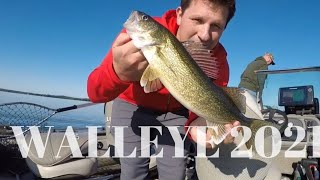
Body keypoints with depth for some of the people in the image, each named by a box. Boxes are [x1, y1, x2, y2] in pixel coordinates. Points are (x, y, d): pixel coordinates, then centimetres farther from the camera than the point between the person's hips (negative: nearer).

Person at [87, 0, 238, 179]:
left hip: (176, 111, 2)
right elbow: (95, 93, -33)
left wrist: (198, 127, -43)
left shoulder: (218, 62, -23)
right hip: (133, 107, -1)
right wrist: (119, 73, -56)